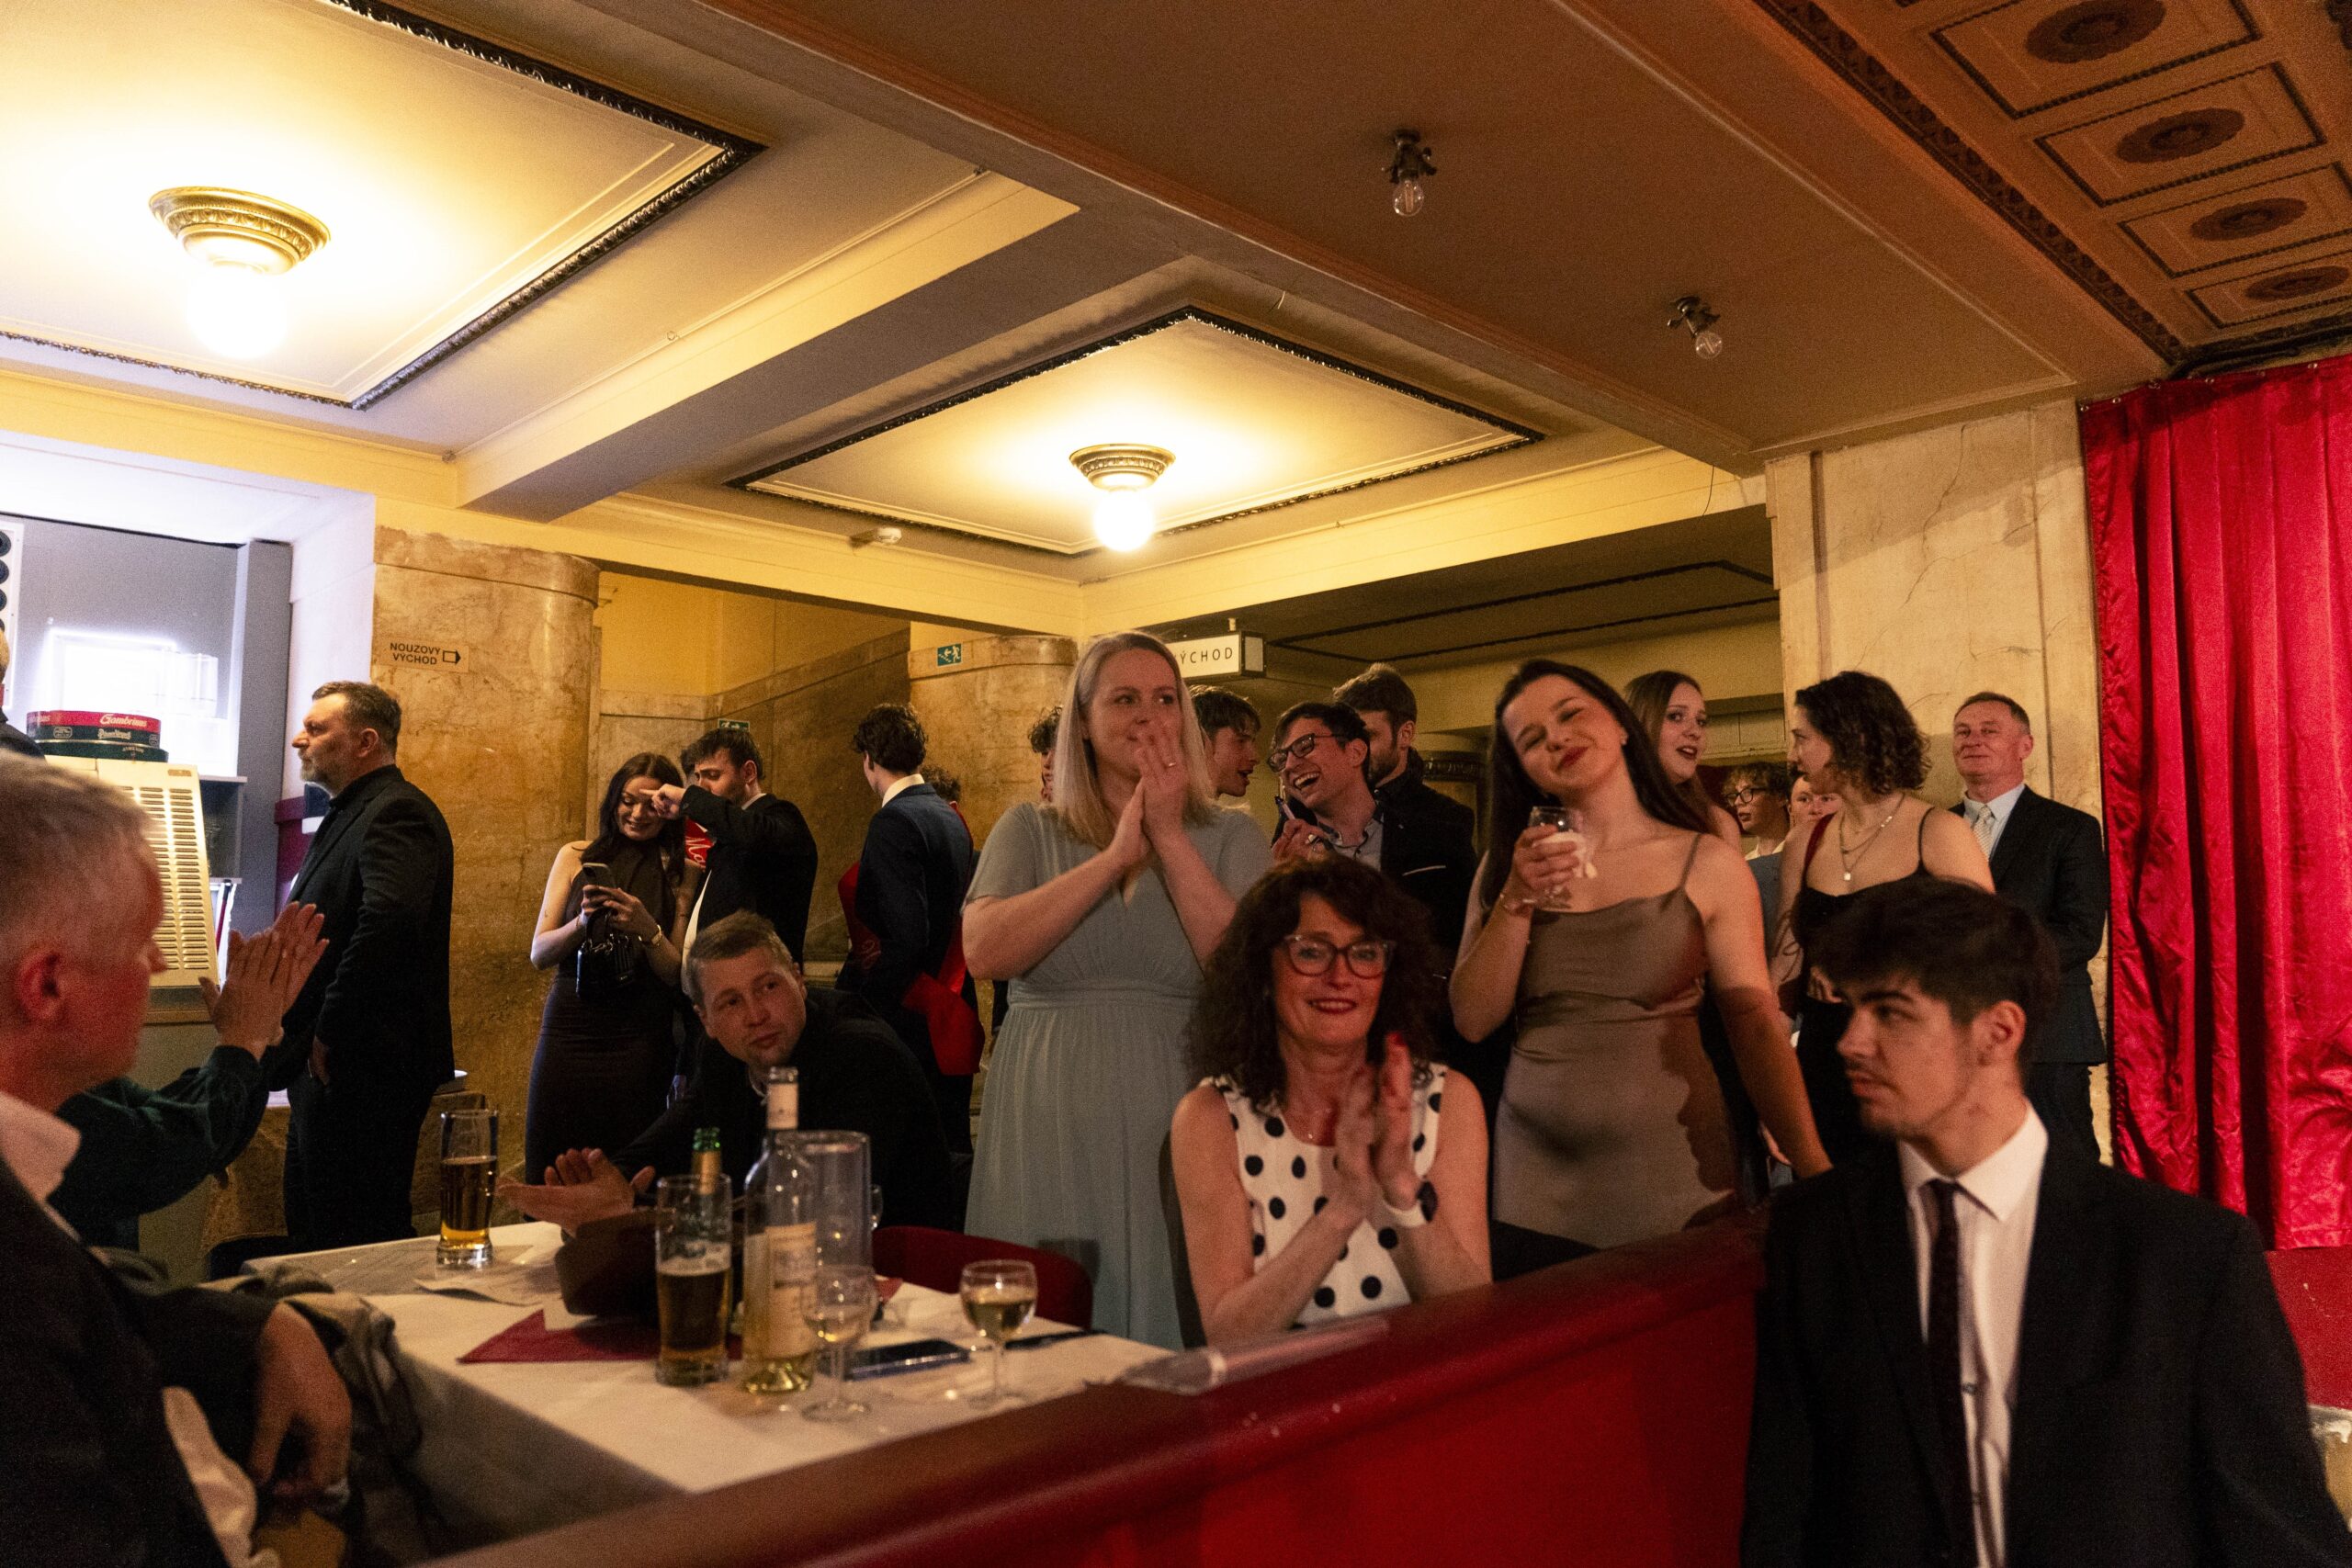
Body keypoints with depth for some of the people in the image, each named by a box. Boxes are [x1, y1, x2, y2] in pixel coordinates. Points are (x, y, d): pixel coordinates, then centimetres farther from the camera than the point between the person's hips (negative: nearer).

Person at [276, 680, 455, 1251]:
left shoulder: (397, 812, -15)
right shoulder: (347, 815, 19)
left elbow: (389, 920, -32)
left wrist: (330, 1033, -23)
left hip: (364, 1070, -11)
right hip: (327, 1068, 11)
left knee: (359, 1244, -3)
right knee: (311, 1233, 19)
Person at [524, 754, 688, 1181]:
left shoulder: (680, 874, 3)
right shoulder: (576, 858, 8)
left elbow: (677, 975, 1)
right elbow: (539, 953, 5)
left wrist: (648, 929, -16)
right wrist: (582, 922, -13)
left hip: (638, 1042, -1)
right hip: (569, 1030, 1)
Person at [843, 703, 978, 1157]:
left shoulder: (894, 822, -15)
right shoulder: (951, 818, 11)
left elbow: (908, 936, -22)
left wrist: (860, 1011, -14)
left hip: (908, 1018, -8)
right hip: (952, 1017, 8)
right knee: (950, 1149, 14)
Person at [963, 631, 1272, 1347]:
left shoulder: (1228, 836, 6)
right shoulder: (1029, 830, 7)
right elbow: (985, 951, -11)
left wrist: (1170, 837, -10)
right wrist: (1114, 858, -12)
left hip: (1176, 1123, 0)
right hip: (1048, 1125, 0)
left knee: (1170, 1320, 5)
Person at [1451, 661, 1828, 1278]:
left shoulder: (1709, 865, -3)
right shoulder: (1511, 865, 4)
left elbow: (1757, 1026, -6)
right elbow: (1472, 1020, -1)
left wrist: (1815, 1169, -17)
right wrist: (1519, 901, -13)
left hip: (1673, 1190, -2)